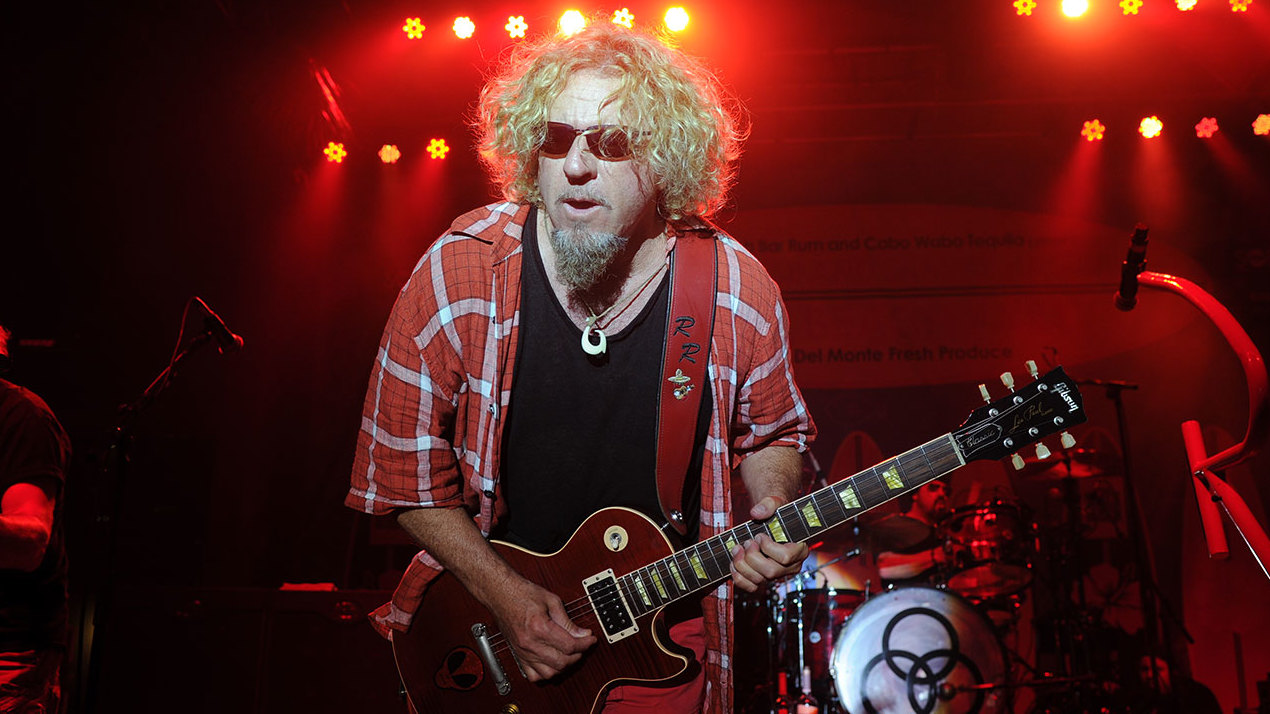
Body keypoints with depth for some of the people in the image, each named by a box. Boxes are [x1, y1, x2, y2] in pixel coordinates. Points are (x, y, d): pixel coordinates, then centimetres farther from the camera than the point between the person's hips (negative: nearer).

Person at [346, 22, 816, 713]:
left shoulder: (739, 290, -13)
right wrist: (503, 594, -15)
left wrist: (772, 514, -15)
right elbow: (405, 465, -9)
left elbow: (772, 431, 4)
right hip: (487, 613, 0)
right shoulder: (456, 274, -17)